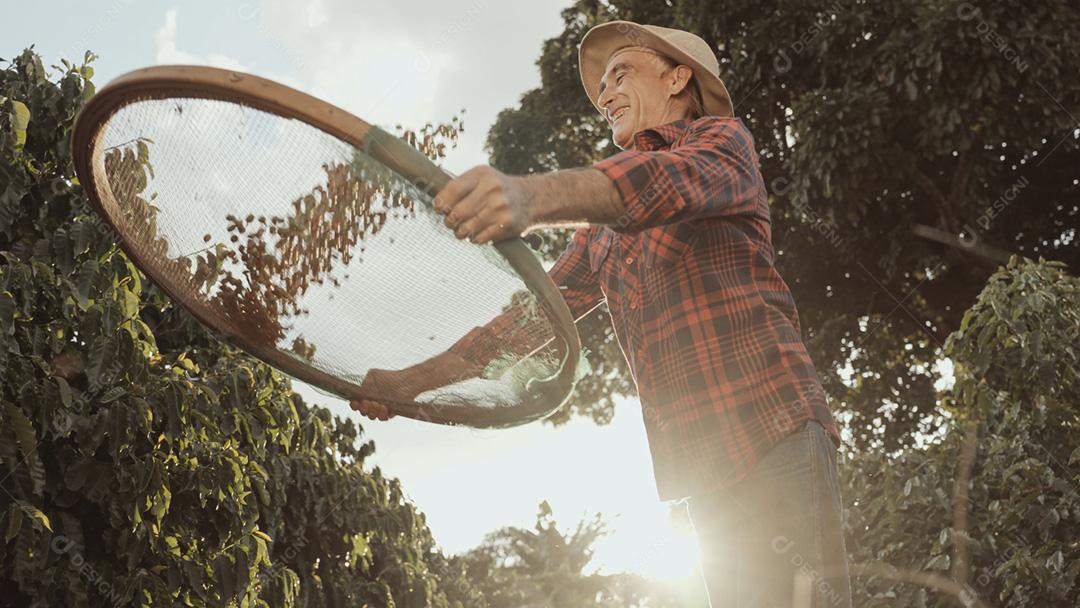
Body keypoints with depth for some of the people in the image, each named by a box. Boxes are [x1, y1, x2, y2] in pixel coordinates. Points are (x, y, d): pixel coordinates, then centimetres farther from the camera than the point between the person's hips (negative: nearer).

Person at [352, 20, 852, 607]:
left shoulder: (722, 140, 4)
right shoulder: (601, 234, 26)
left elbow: (671, 180, -20)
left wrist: (529, 194, -39)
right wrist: (413, 379, 16)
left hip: (772, 432, -7)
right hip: (702, 469, 7)